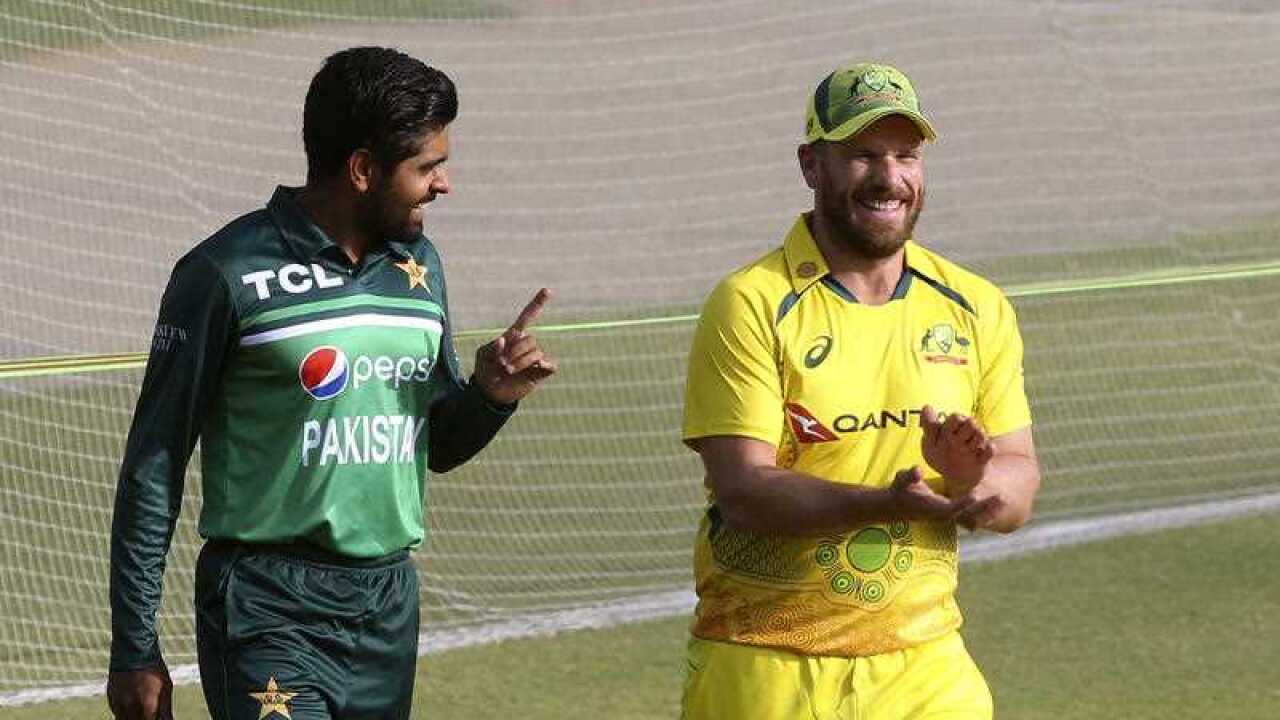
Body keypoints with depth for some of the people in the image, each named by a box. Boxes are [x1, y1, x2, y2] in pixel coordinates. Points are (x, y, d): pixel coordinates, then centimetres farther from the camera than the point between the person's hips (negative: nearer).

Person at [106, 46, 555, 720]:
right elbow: (154, 464, -5)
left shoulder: (419, 266, 12)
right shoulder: (228, 273, -9)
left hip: (388, 609, 6)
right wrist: (134, 650, -6)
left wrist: (488, 395, -1)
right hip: (270, 612, -6)